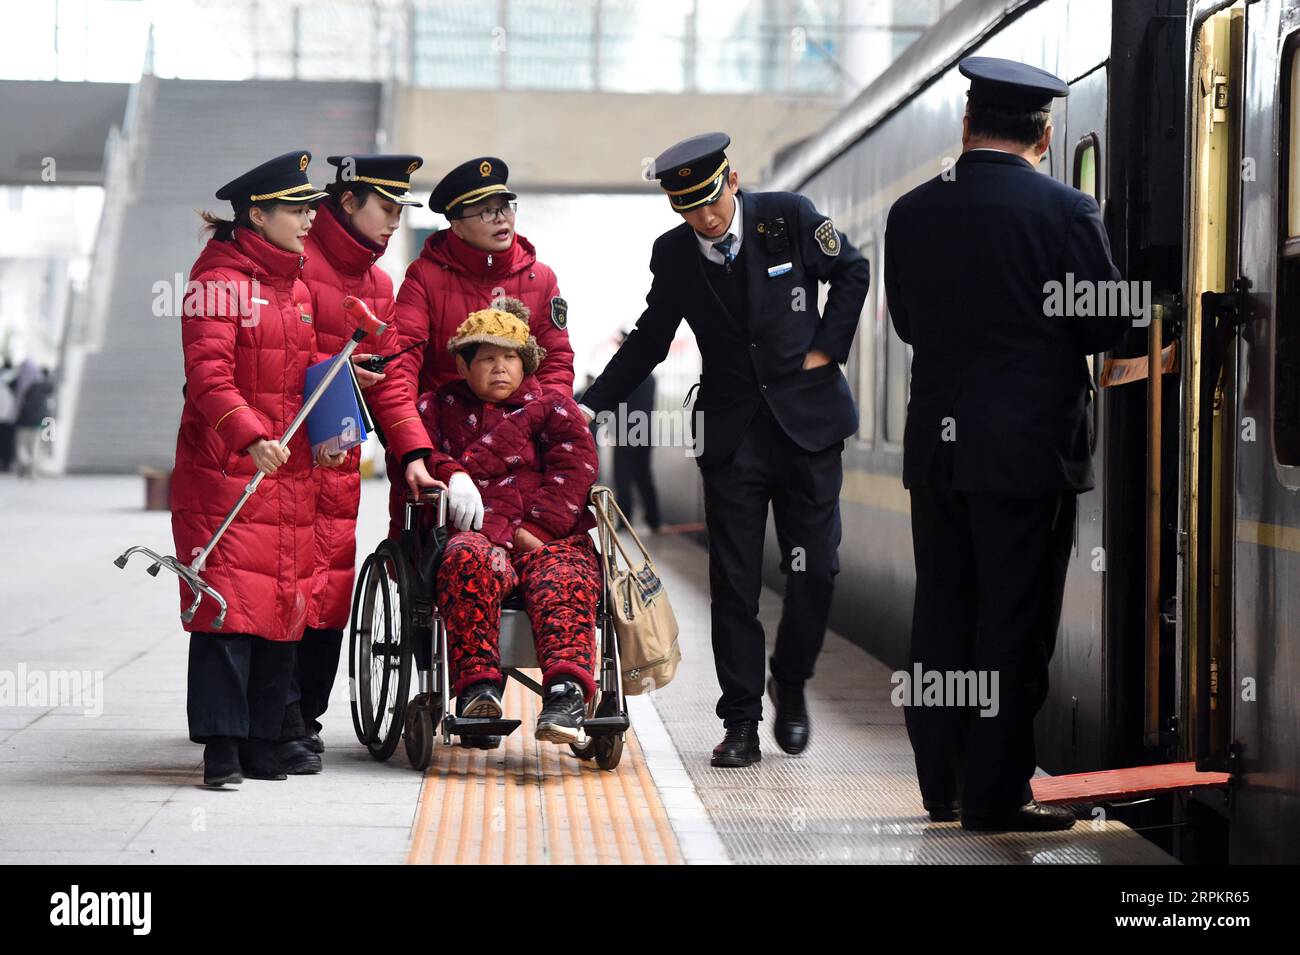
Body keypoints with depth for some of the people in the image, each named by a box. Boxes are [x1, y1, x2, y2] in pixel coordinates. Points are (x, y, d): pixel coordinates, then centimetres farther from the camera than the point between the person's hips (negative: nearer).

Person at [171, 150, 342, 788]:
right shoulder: (219, 278, -8)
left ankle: (261, 744, 12)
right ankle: (221, 749, -7)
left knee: (284, 604, 5)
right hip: (223, 468, -7)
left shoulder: (296, 285, 17)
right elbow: (208, 372, -18)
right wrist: (250, 436, -31)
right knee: (229, 601, -10)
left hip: (289, 469, 8)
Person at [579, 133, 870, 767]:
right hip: (731, 434, 1)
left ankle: (790, 684, 24)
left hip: (807, 422, -1)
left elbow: (852, 272, 9)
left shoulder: (789, 217, -5)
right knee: (733, 582, -1)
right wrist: (591, 404, 1)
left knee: (815, 570, -1)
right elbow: (650, 340, 10)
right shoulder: (673, 256, 1)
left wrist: (826, 348, -1)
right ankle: (740, 723, 5)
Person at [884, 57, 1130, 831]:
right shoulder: (1064, 211, -11)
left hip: (937, 446, 5)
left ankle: (942, 784, 19)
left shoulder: (912, 214, 2)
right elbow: (1107, 325, -8)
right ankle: (996, 793, 2)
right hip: (1031, 447, -4)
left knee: (942, 618, 13)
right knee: (1014, 625, 1)